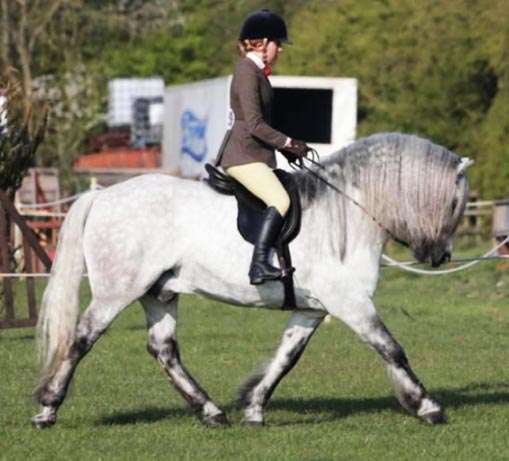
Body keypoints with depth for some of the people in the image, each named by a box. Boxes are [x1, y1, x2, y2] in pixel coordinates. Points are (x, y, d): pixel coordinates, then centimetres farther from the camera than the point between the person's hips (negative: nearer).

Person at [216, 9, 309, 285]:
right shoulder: (248, 72, -14)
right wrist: (288, 144, -13)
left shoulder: (256, 71, 17)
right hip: (243, 155, -11)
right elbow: (255, 125, -20)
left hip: (253, 154, 11)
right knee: (280, 201, -26)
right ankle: (259, 265, -32)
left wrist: (285, 147, 14)